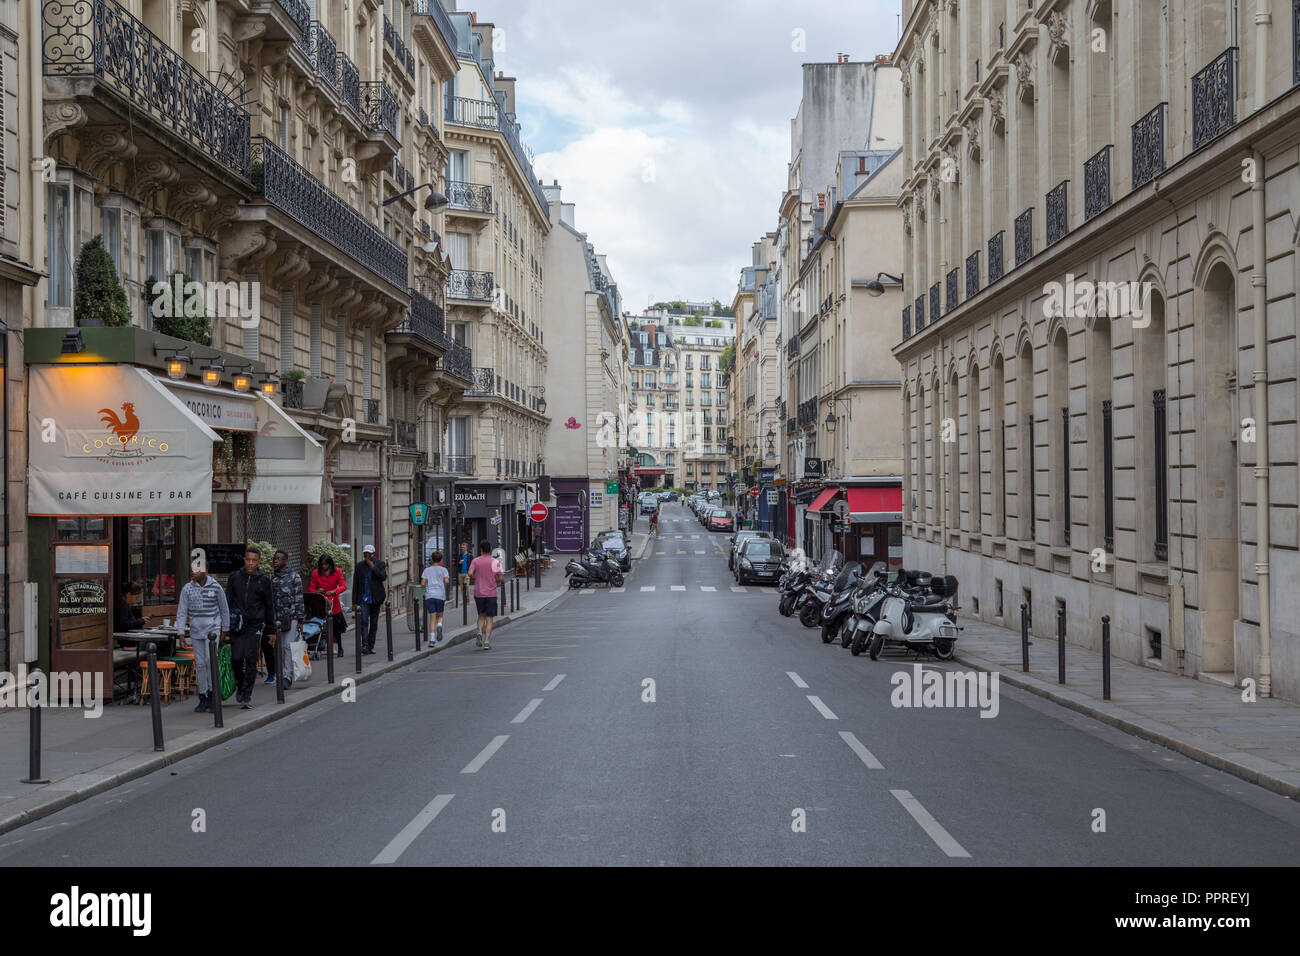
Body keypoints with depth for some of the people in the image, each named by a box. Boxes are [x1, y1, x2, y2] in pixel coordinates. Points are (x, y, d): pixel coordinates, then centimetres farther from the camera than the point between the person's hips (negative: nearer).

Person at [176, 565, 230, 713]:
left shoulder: (215, 587, -2)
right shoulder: (187, 589, 1)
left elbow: (224, 609, 7)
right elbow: (182, 612, 2)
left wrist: (225, 630, 9)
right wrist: (181, 633, -6)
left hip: (212, 629, -2)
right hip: (195, 631, 3)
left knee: (210, 660, -17)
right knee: (200, 664, 5)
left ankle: (212, 693, -6)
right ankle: (203, 697, 13)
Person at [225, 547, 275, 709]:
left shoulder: (264, 581, 4)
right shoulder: (235, 577, 5)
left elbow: (270, 607, 9)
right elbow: (227, 601, 9)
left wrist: (272, 629, 8)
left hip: (255, 625, -1)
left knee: (250, 660, -5)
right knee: (236, 658, -5)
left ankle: (246, 696, 2)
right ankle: (240, 685, 22)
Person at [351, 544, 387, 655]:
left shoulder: (380, 564, 3)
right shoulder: (359, 566, 6)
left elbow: (383, 577, -15)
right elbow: (355, 585, 8)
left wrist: (372, 566, -15)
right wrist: (354, 602, 4)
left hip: (375, 599, 1)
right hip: (363, 599, -1)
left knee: (374, 623, 7)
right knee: (364, 621, -16)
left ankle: (371, 646, 16)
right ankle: (364, 645, -22)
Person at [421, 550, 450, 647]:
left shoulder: (427, 570, 11)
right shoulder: (443, 569, 7)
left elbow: (423, 583, 3)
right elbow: (446, 581, -8)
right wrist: (444, 589, 10)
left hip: (429, 595, 1)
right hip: (440, 595, -1)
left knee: (432, 618, 1)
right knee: (439, 616, 15)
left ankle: (432, 640, -8)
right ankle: (439, 626, -19)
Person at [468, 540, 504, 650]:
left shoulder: (475, 561, 0)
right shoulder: (495, 562, -3)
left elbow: (470, 574, -14)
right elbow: (501, 578, -6)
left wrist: (475, 579, 7)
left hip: (478, 593, 2)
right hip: (491, 593, -2)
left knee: (481, 615, 20)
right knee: (489, 618, 2)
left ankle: (479, 632, -5)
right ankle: (487, 642, -6)